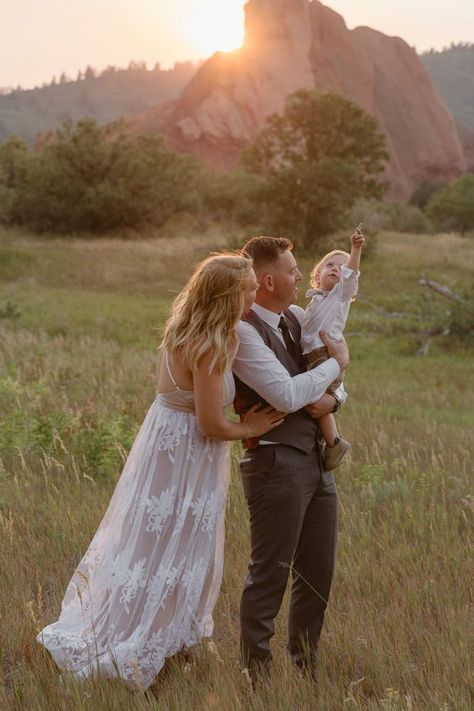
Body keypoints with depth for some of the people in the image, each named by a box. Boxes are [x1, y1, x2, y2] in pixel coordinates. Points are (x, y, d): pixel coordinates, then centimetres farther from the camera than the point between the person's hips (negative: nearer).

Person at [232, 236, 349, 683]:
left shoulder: (297, 319, 12)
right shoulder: (243, 331, -14)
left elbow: (337, 376, 19)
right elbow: (287, 395, -21)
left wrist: (332, 399, -4)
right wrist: (336, 363, -8)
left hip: (316, 459, 9)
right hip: (276, 462, -8)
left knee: (318, 574, 14)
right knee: (270, 575, -2)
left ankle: (305, 670, 28)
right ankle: (256, 675, 11)